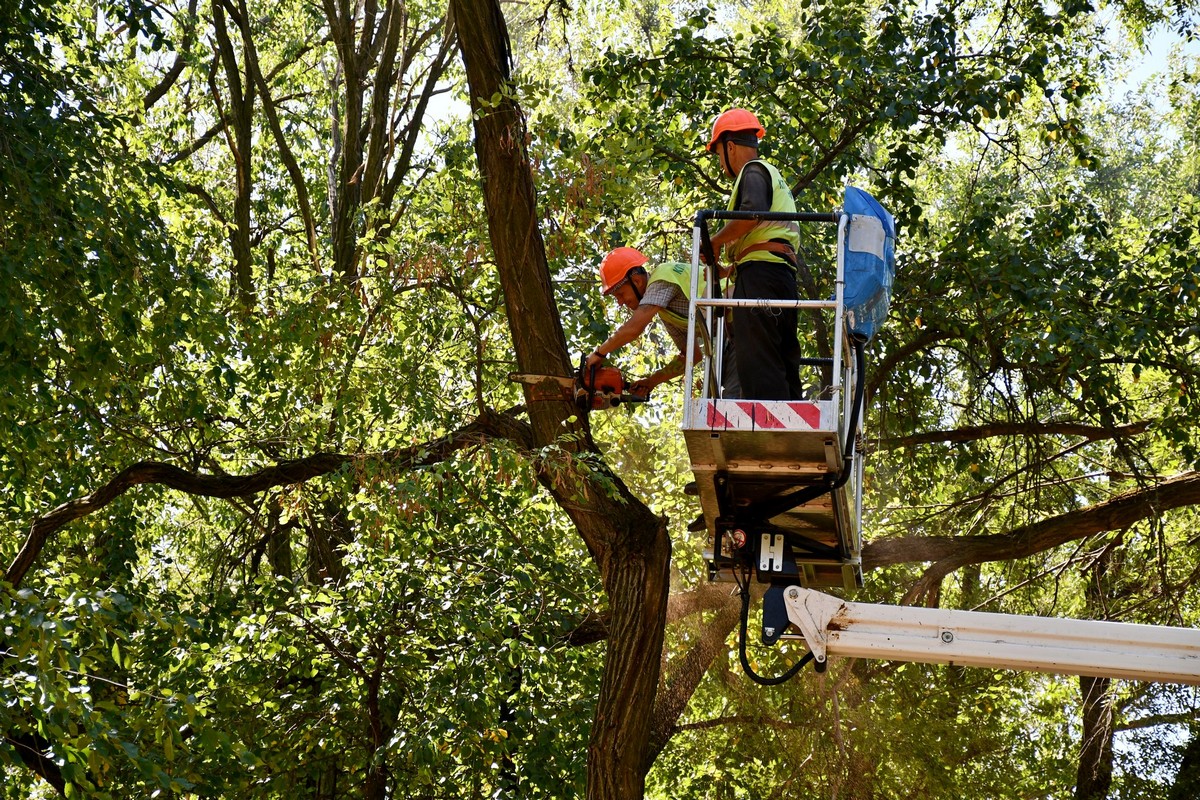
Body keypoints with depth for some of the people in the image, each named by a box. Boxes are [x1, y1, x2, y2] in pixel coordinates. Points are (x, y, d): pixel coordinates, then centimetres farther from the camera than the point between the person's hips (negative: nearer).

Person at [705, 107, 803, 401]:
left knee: (757, 361, -18)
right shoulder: (774, 177, 32)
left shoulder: (753, 171, 2)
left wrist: (714, 242, -11)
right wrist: (731, 268, 29)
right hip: (783, 276, 10)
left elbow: (753, 211, -19)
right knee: (783, 363, 6)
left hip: (760, 275, -10)